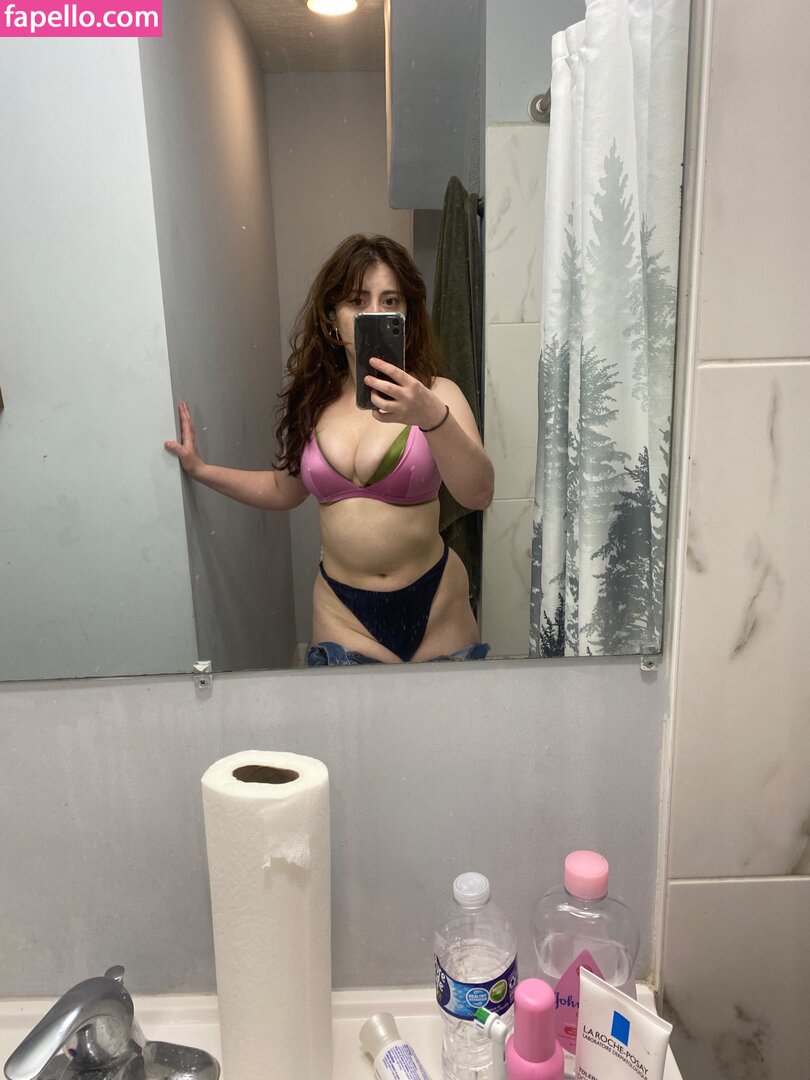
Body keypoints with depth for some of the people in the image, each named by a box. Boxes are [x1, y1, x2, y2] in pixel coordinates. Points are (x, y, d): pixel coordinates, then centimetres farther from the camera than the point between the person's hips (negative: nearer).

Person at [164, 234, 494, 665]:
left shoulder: (435, 393, -8)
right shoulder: (313, 400, 2)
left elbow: (478, 495, -22)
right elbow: (286, 489, 16)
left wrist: (432, 417, -38)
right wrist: (201, 469, 8)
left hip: (435, 604, -1)